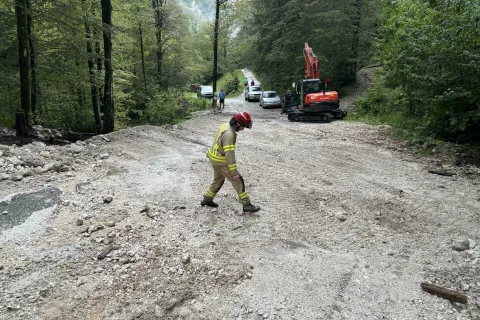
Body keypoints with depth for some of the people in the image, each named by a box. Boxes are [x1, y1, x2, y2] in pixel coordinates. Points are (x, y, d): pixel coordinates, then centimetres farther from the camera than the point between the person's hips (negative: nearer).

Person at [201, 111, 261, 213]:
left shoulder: (226, 125, 3)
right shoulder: (229, 134, -29)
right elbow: (229, 154, -29)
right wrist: (234, 172, -24)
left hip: (215, 157, 10)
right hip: (221, 161, -10)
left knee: (218, 180, 24)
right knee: (238, 181, -2)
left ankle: (207, 199, 36)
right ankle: (246, 205, 4)